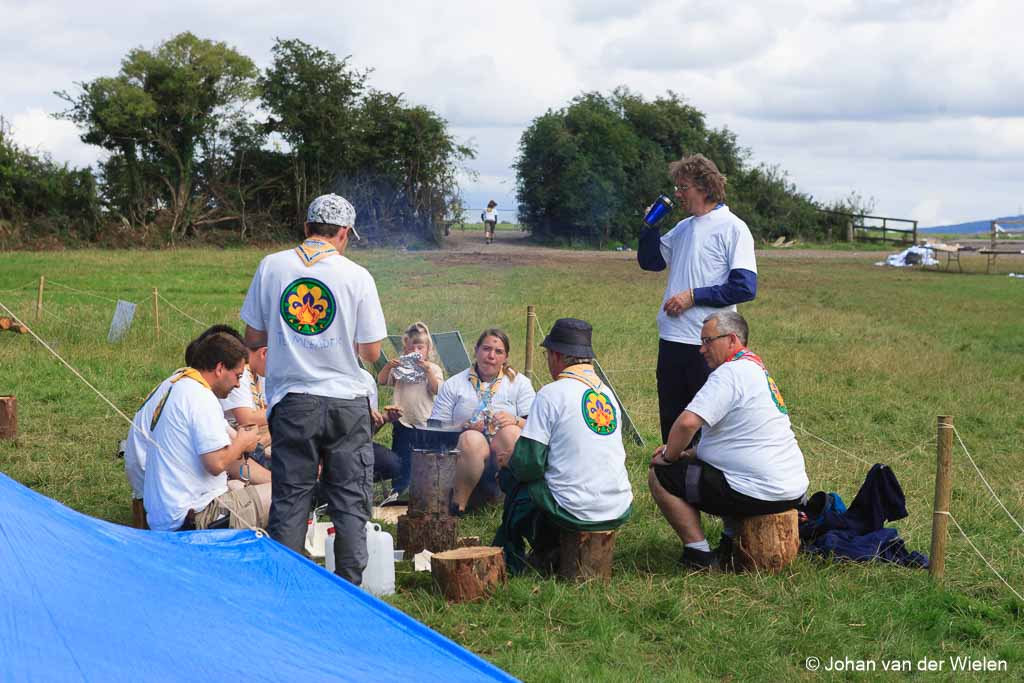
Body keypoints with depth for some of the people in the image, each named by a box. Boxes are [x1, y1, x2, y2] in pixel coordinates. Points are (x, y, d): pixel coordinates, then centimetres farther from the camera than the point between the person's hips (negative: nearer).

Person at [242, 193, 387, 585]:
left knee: (289, 499, 8)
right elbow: (371, 353, -2)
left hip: (292, 402, 1)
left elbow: (252, 338, 5)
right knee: (350, 502, 7)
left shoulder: (272, 266, 0)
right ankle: (348, 586, 7)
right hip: (346, 402, -1)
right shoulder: (357, 276, -5)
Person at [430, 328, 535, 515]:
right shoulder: (453, 385, 12)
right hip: (464, 455, -1)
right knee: (471, 438, -35)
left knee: (510, 432, -32)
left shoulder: (519, 383, 13)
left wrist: (515, 421, -19)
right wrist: (464, 427, -13)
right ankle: (457, 504, -24)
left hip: (506, 455, 1)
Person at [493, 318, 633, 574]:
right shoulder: (608, 392, 11)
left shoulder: (551, 394, -11)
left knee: (511, 477, 16)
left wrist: (508, 463, 11)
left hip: (573, 513, -7)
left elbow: (528, 464, -14)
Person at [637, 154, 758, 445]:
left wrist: (694, 296, -14)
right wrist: (651, 224, 8)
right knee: (670, 419, 13)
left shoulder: (732, 228, -8)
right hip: (671, 339, 7)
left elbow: (745, 288, -14)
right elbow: (649, 261, 22)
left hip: (708, 343, -7)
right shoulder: (683, 228, 15)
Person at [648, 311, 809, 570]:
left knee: (659, 476, -3)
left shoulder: (730, 373, -16)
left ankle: (699, 555, -2)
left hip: (760, 495, -10)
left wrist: (669, 456, -7)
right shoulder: (757, 368, 17)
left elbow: (688, 422, -27)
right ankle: (732, 542, 23)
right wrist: (689, 454, 13)